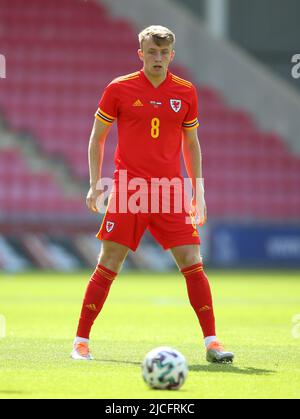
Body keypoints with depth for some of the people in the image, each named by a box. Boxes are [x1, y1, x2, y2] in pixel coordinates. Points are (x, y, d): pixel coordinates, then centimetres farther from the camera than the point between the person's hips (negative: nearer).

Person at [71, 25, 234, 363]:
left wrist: (199, 191, 12)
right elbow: (97, 137, 9)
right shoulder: (119, 89, 1)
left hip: (170, 194, 2)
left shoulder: (186, 92, 7)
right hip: (127, 191, -2)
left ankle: (211, 343, 0)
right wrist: (95, 183, 0)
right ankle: (81, 341, 8)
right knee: (108, 265, -3)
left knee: (193, 264, -5)